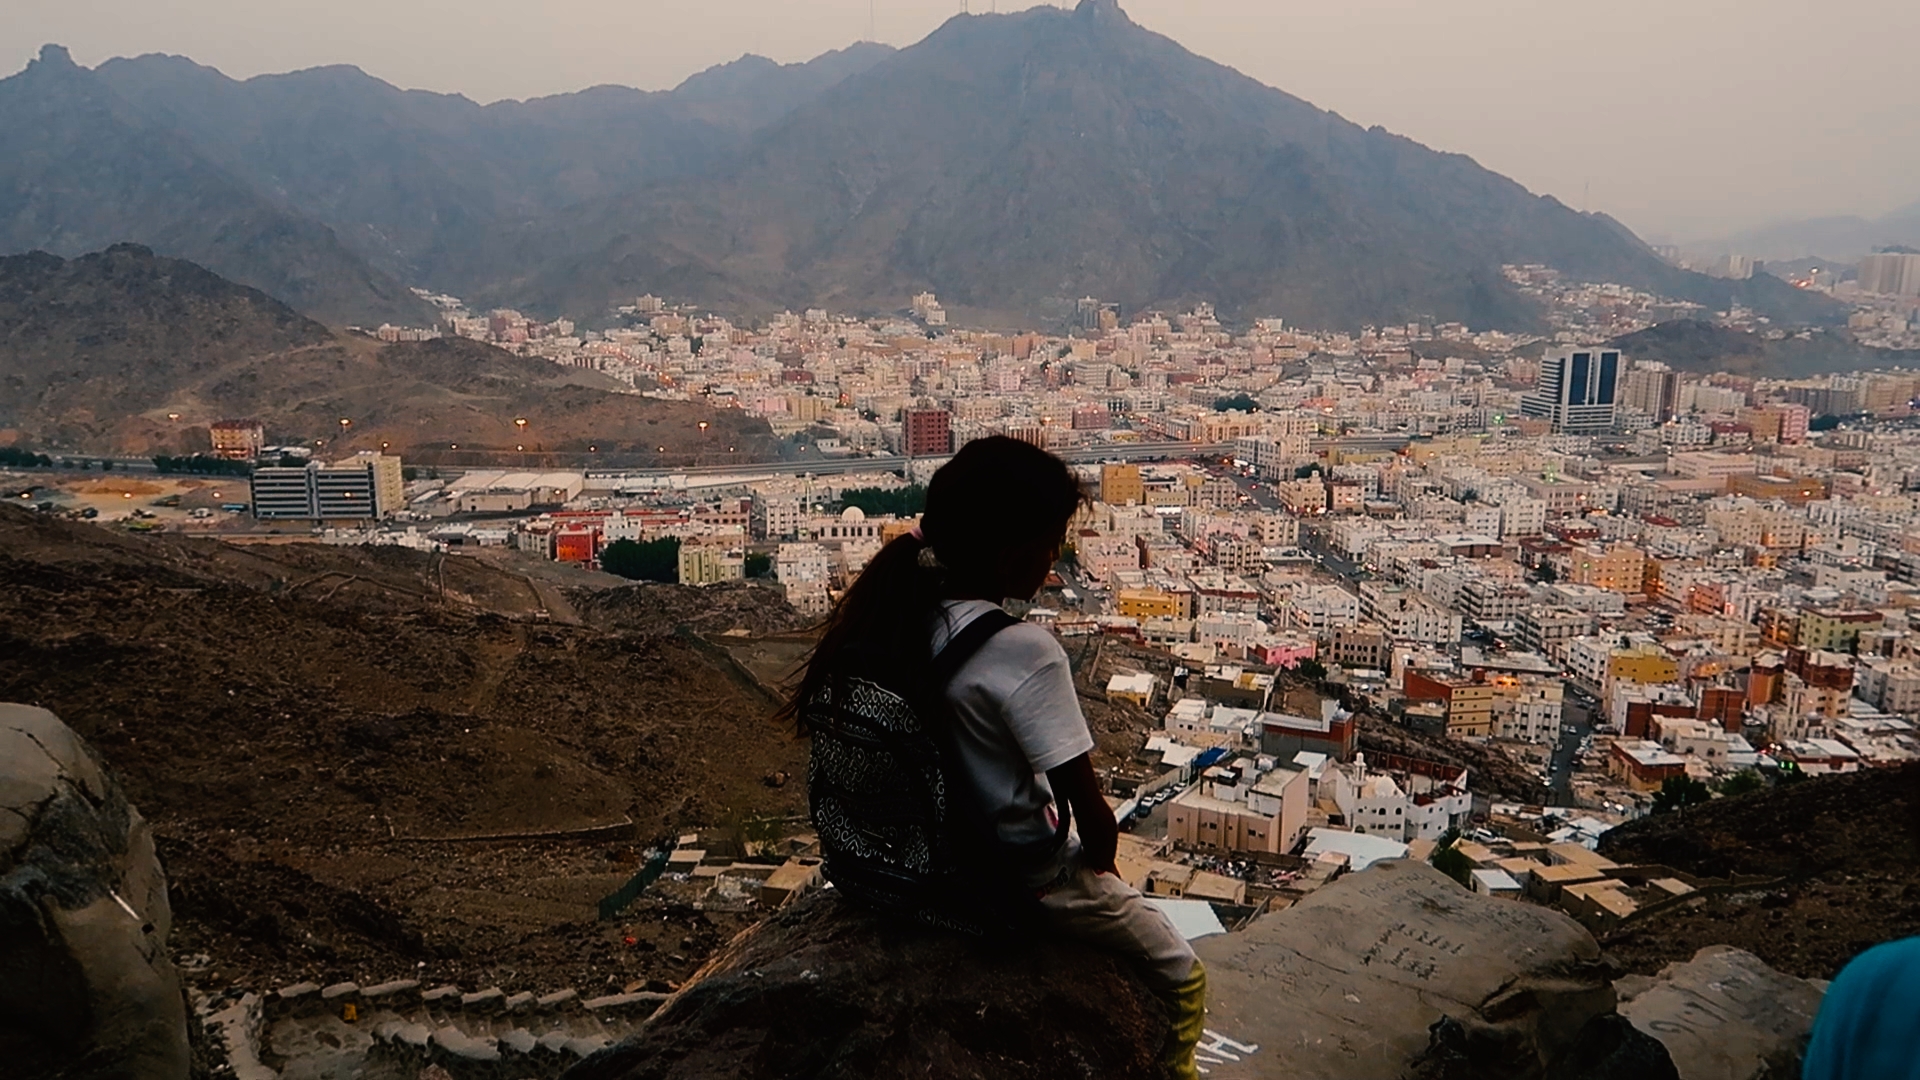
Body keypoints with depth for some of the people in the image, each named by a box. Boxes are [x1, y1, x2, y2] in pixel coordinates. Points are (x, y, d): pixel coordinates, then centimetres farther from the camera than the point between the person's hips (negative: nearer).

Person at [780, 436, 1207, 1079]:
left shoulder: (893, 613, -10)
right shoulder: (1023, 652, -31)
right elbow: (1094, 820, -26)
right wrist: (1099, 855, 0)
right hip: (1022, 882, -7)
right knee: (1184, 979, 17)